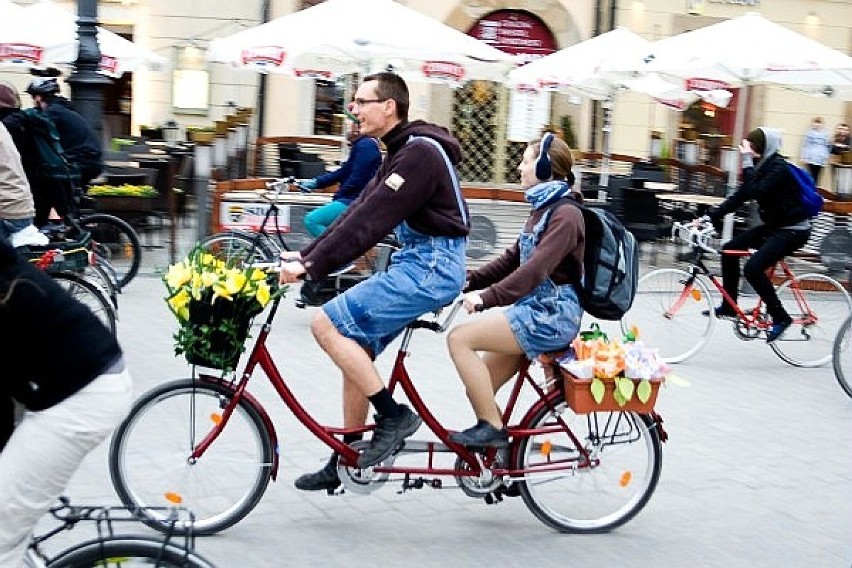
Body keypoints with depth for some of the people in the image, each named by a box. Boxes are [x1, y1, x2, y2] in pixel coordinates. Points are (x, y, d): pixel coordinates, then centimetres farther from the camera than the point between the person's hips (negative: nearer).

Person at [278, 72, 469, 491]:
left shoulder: (419, 153, -16)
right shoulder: (403, 151, 16)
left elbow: (370, 223, -23)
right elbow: (359, 213, 14)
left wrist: (311, 266, -22)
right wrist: (306, 256, 7)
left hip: (431, 267, -10)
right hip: (416, 263, 10)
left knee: (327, 323, -15)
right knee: (355, 347, 10)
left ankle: (393, 416, -8)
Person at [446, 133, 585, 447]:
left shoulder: (565, 214, -13)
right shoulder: (542, 208, 18)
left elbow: (536, 269, -25)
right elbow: (513, 258, 16)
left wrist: (487, 296, -30)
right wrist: (469, 281, 4)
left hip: (551, 314, -10)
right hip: (535, 308, 10)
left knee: (460, 338, -18)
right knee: (479, 388, 5)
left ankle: (492, 427, -11)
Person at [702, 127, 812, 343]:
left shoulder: (779, 168, -20)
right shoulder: (762, 166, 6)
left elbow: (755, 192, -32)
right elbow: (740, 196, 5)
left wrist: (747, 162, -27)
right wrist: (711, 216, -2)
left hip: (793, 230, -10)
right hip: (774, 225, 10)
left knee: (753, 267, -23)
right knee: (730, 249, 4)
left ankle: (780, 317, -9)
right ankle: (729, 307, 13)